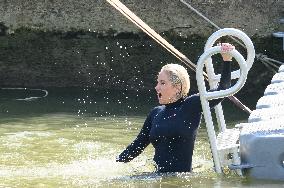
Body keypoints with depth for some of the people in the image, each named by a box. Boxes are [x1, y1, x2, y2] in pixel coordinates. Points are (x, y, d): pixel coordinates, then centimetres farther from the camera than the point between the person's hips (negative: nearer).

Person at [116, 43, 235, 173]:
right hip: (159, 176, 5)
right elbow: (138, 145, 20)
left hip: (182, 178, -4)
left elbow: (221, 91, -4)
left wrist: (227, 61, -10)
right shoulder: (156, 113, 15)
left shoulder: (192, 106, 0)